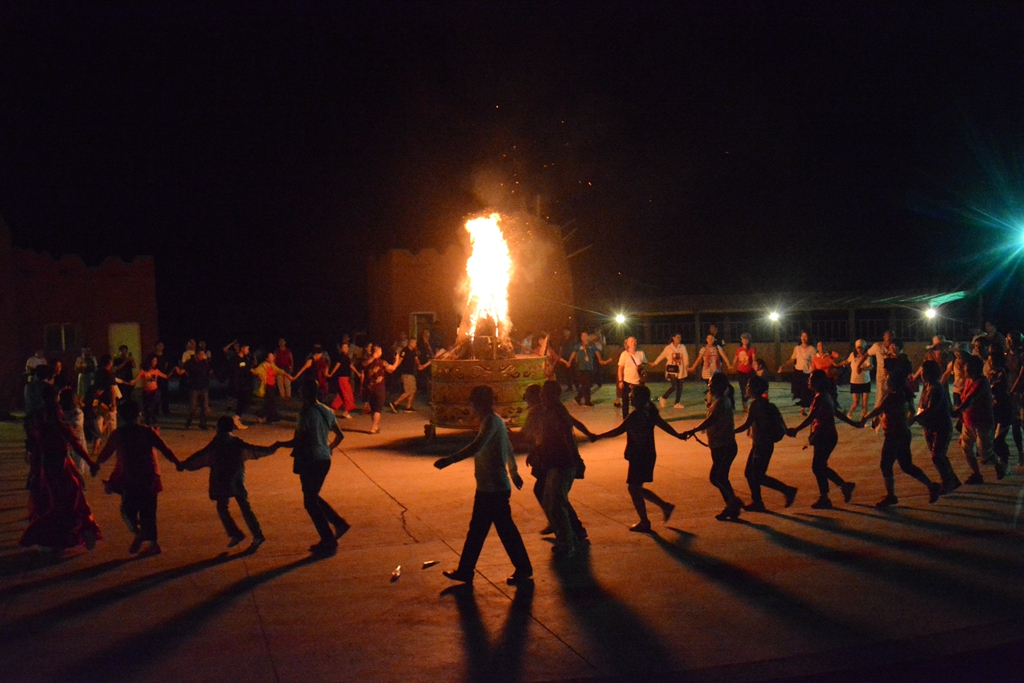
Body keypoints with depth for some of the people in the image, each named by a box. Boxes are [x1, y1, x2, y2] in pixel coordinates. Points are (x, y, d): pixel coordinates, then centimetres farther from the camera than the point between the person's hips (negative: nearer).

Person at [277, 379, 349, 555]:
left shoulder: (306, 413, -16)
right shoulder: (326, 411, 6)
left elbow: (297, 441, -18)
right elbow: (339, 436, 14)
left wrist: (280, 444, -1)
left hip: (310, 461, -8)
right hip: (324, 460, 8)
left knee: (310, 502, 4)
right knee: (313, 497, 24)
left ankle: (328, 542, 7)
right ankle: (339, 523, 15)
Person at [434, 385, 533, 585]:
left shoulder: (491, 421, -17)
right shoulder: (494, 421, 13)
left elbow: (476, 447, -32)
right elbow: (508, 449, 25)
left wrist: (448, 460, -38)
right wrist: (513, 472, 37)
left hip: (494, 488, -10)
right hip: (487, 487, 10)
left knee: (505, 528, 1)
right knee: (476, 529, 13)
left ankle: (523, 569, 13)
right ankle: (465, 570, 20)